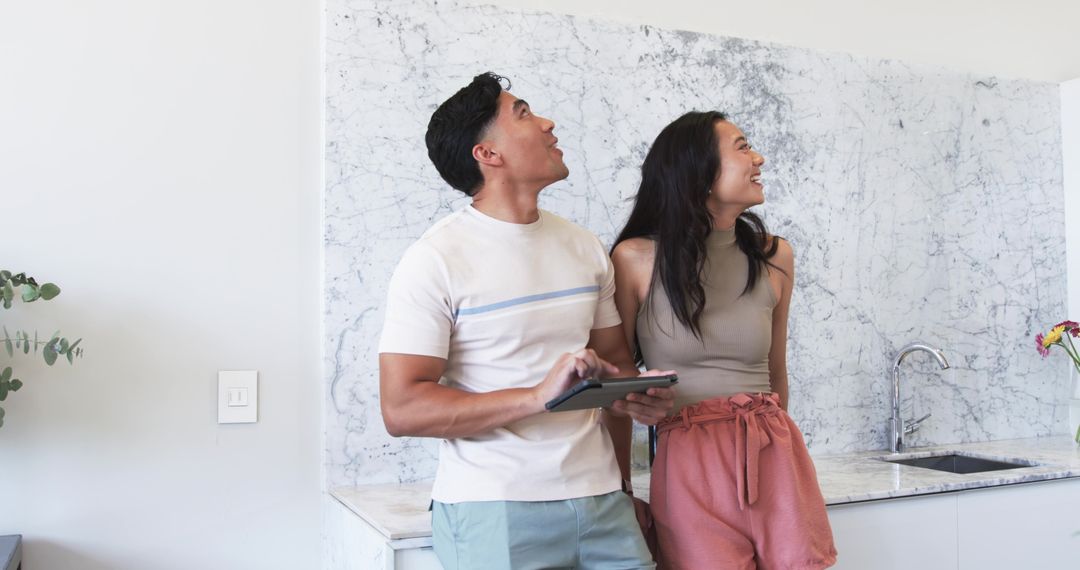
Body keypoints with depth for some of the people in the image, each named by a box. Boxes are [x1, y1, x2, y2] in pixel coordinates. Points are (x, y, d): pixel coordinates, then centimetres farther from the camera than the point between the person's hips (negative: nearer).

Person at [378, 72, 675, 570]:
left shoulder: (585, 248, 9)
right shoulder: (434, 260, -9)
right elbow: (401, 410, -15)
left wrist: (638, 395, -2)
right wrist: (538, 397, -23)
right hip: (493, 511, -5)